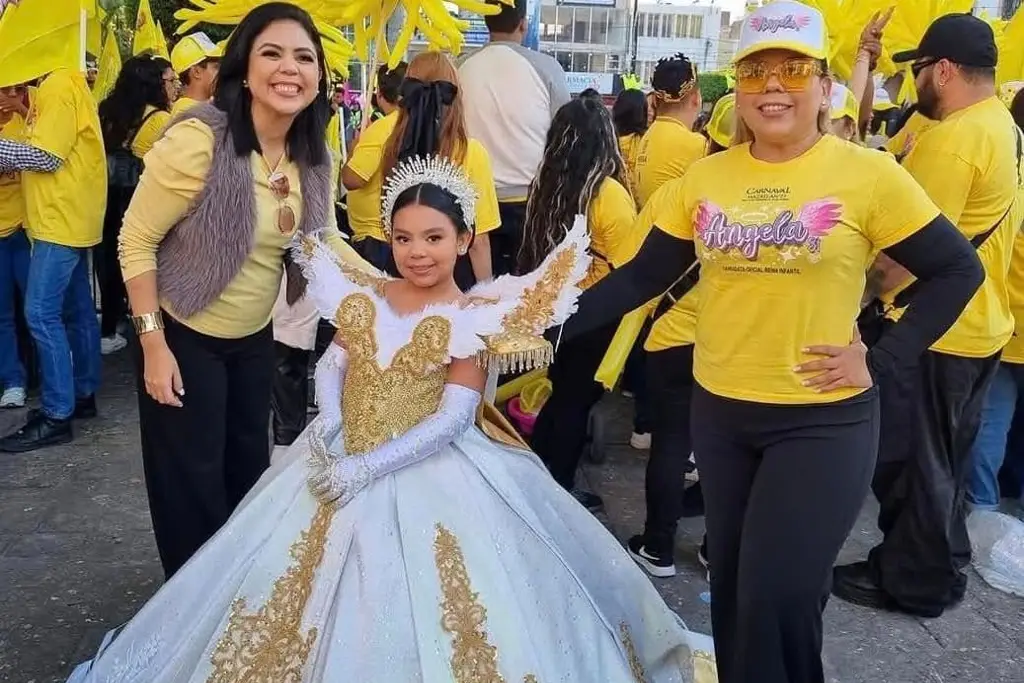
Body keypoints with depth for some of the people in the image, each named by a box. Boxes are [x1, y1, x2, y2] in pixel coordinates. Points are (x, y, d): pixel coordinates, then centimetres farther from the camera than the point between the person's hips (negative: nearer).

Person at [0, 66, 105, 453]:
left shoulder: (59, 84, -14)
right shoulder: (63, 84, 17)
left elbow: (46, 156, -20)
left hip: (62, 220, -10)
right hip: (69, 217, 10)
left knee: (41, 312, -10)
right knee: (77, 311, 13)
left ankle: (56, 416, -6)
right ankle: (83, 394, 22)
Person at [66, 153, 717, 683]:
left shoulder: (470, 318, -9)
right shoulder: (364, 297, 6)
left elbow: (453, 417, -15)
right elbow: (330, 366, 4)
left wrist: (372, 465, -21)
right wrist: (328, 435, -15)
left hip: (432, 471, -4)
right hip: (343, 461, 5)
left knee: (420, 608, -3)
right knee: (314, 594, 10)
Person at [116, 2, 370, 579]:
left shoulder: (313, 156, -7)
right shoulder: (198, 140, -26)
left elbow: (323, 237, 8)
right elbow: (136, 241, -19)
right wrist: (153, 345, -20)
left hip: (256, 336, 7)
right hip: (184, 337, -6)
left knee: (250, 468, 21)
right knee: (193, 482, 7)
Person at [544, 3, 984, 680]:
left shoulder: (868, 174, -10)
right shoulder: (706, 177, 1)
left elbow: (958, 269, -4)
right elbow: (643, 276, 4)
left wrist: (882, 361, -10)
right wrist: (552, 324, -4)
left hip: (822, 419, -4)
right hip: (718, 412, 4)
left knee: (777, 598, -3)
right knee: (731, 588, 18)